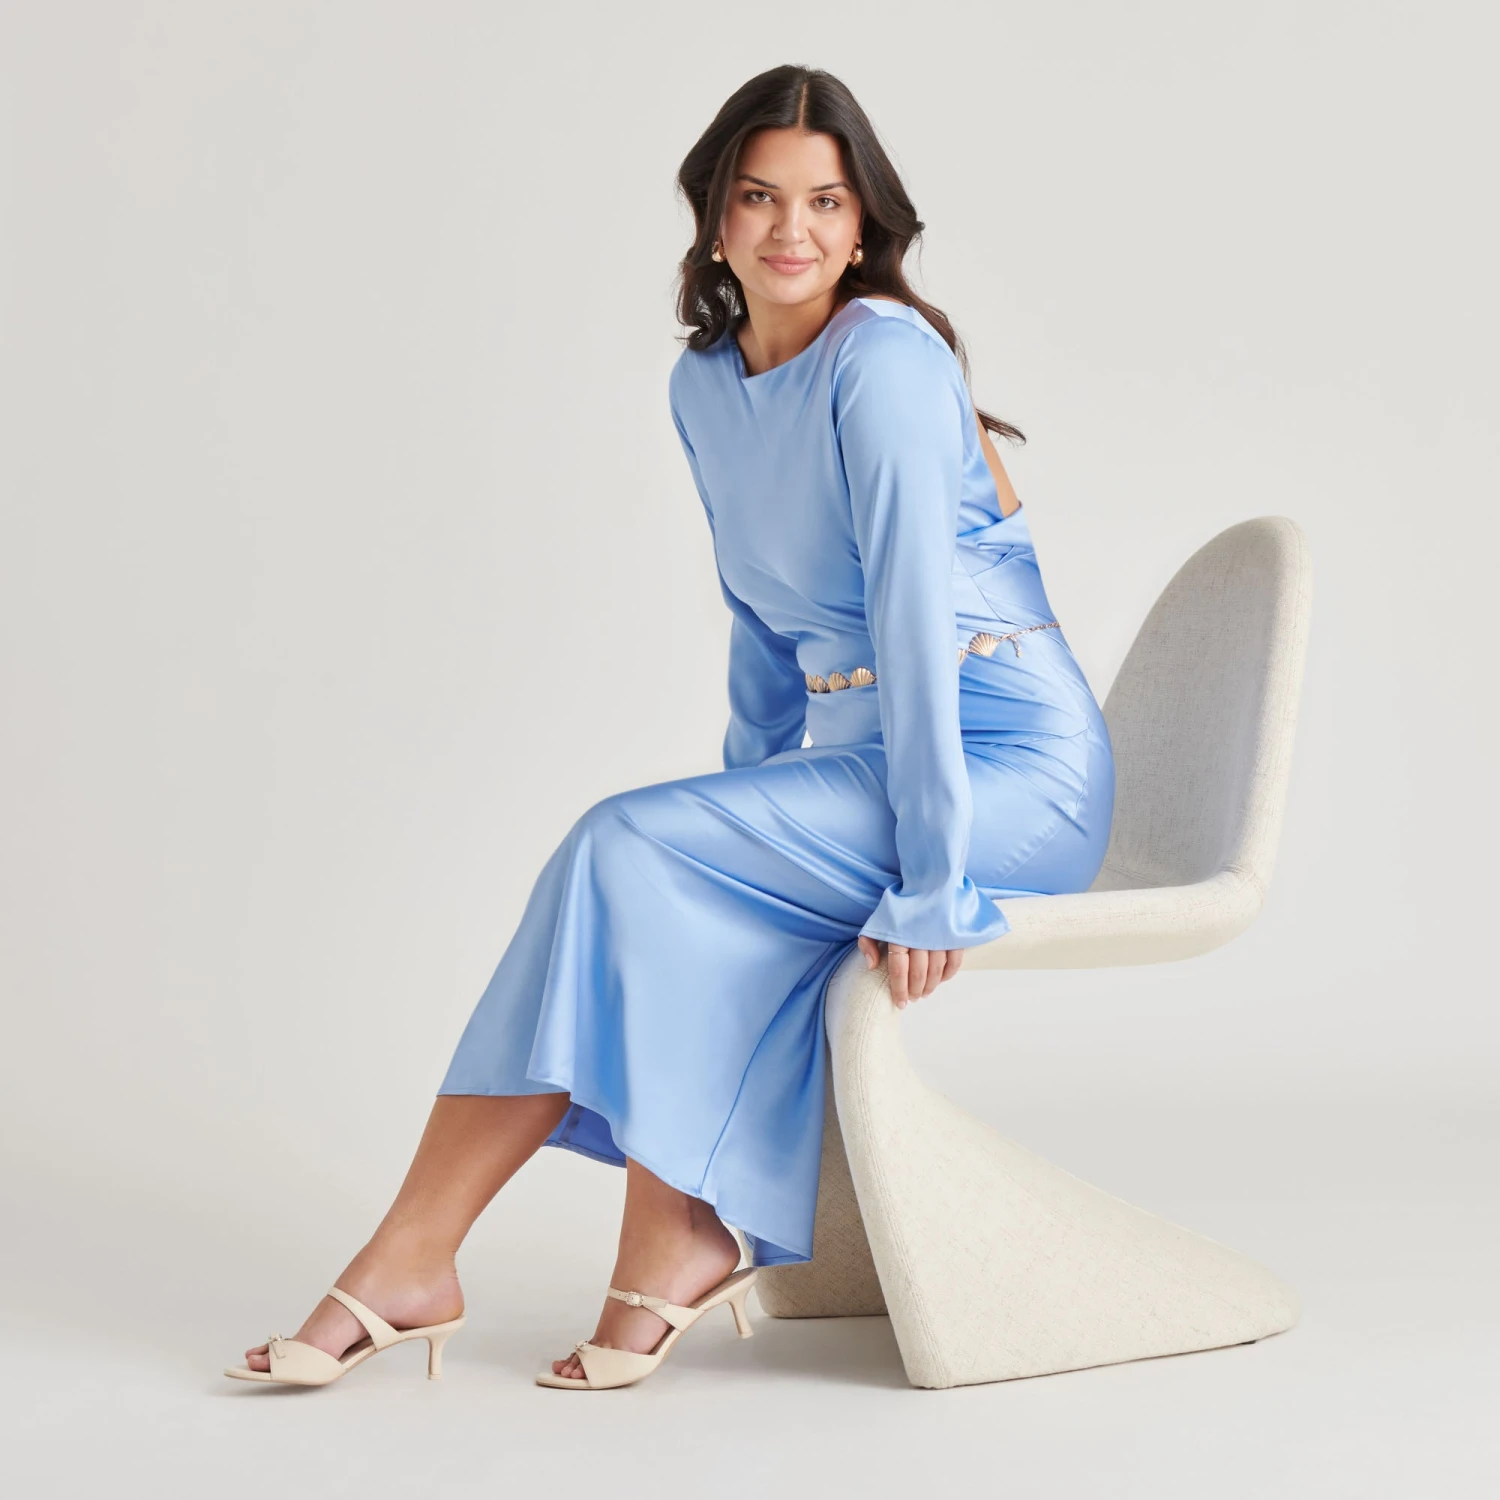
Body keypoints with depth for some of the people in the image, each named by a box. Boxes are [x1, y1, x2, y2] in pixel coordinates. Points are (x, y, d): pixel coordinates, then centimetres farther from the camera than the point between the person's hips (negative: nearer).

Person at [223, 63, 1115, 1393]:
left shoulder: (884, 360, -16)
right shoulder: (704, 388, 9)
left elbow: (915, 610, -22)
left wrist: (927, 877, -24)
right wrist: (754, 813, 10)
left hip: (1013, 771, -7)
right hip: (850, 752, 7)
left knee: (629, 850, -19)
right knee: (643, 880, -16)